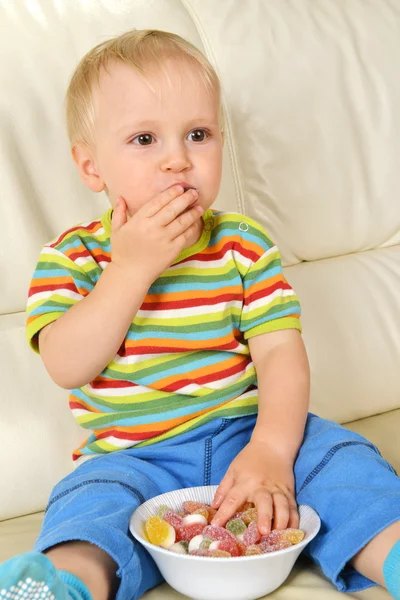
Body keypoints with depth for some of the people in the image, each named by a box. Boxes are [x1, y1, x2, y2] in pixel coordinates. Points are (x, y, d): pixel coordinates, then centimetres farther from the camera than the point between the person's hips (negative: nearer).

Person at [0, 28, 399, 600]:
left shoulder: (244, 246, 1)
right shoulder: (71, 257, -1)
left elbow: (281, 354, -7)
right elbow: (68, 367, -15)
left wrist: (271, 450, -25)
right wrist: (132, 267, -21)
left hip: (244, 432, 2)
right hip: (133, 458, -1)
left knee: (338, 456, -22)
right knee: (89, 504, -30)